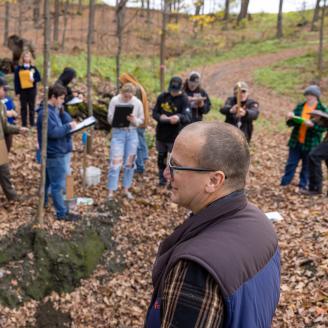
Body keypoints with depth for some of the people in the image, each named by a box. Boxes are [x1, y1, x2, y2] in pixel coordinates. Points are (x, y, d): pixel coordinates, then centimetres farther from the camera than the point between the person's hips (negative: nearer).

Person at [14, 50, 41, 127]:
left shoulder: (33, 68, 4)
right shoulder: (18, 68, 0)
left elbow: (39, 78, 5)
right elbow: (16, 81, -1)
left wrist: (34, 79, -18)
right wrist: (17, 92, -6)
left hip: (32, 90, 1)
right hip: (22, 91, -1)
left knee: (32, 107, 7)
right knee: (23, 108, 4)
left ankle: (32, 124, 15)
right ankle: (24, 124, 10)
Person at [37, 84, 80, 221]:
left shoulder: (52, 110, 12)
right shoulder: (46, 113, -20)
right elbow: (53, 132, -27)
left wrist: (68, 128, 2)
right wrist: (68, 126, -17)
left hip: (52, 153, 10)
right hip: (54, 154, -10)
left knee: (48, 180, 22)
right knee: (58, 184, -4)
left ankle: (43, 202, 37)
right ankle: (62, 213, 3)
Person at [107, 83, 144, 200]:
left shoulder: (137, 102, -1)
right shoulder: (114, 101, -7)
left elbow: (141, 120, 4)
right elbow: (110, 119, -4)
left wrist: (134, 120, -17)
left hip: (132, 133, 3)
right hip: (118, 133, -3)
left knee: (130, 162, 10)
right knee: (115, 162, -7)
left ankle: (126, 189, 23)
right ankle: (111, 191, 0)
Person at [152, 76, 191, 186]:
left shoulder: (184, 100, -11)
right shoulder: (162, 97, 2)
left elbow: (188, 117, -25)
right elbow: (154, 113, 5)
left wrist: (179, 117, -47)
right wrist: (160, 117, -19)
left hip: (175, 135, -4)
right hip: (161, 133, 5)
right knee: (161, 156, 16)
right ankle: (162, 178, 33)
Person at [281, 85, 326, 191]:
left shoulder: (322, 109, -7)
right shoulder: (300, 106, 3)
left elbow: (322, 128, -13)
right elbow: (290, 123, 4)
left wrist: (312, 125, -30)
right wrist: (290, 118, -18)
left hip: (311, 144, -3)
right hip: (296, 142, 3)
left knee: (307, 166, 9)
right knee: (291, 164, 9)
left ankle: (302, 186, 21)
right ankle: (284, 184, 19)